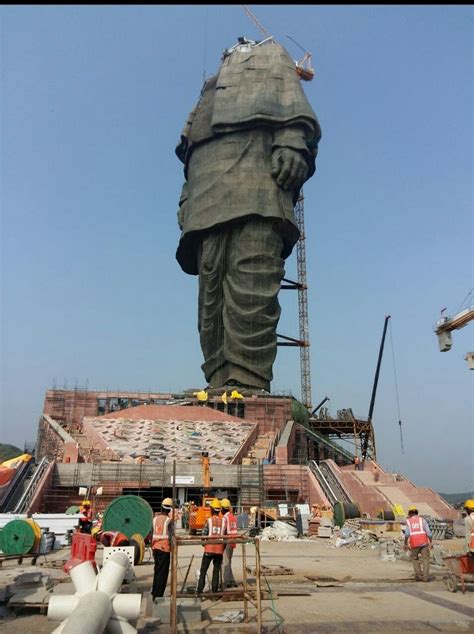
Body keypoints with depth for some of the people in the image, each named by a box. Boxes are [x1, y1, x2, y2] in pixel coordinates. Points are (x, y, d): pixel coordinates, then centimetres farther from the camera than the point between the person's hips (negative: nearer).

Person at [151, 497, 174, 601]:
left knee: (156, 571, 19)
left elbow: (151, 534, 10)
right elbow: (171, 536, -11)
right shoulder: (169, 520, -10)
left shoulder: (155, 518, 6)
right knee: (162, 573, 1)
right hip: (165, 548, -6)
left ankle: (154, 593, 26)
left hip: (155, 547, 6)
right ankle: (158, 595, 1)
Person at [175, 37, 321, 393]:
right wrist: (187, 201, 14)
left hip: (258, 176, -5)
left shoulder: (272, 54, 33)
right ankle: (220, 385, -16)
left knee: (251, 285, -22)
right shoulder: (212, 87, 44)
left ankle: (247, 386, -28)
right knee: (212, 292, -11)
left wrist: (292, 139, -11)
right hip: (209, 195, 5)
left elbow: (291, 98, 10)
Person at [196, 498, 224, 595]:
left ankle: (199, 590, 4)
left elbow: (204, 534, -5)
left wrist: (204, 542, 14)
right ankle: (214, 590, 9)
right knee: (216, 570, 11)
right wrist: (224, 547, 14)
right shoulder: (223, 521, 1)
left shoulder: (209, 520, -6)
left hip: (209, 548, -2)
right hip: (220, 549, 2)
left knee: (203, 570, 7)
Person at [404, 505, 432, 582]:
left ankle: (418, 575, 12)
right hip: (424, 542, 0)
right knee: (425, 559, 9)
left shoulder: (408, 521, 8)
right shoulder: (422, 520, 9)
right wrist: (430, 543, 6)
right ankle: (425, 576, -1)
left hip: (414, 544, 0)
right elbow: (428, 532, 0)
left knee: (415, 559, 18)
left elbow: (407, 533, -6)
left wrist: (406, 544, -2)